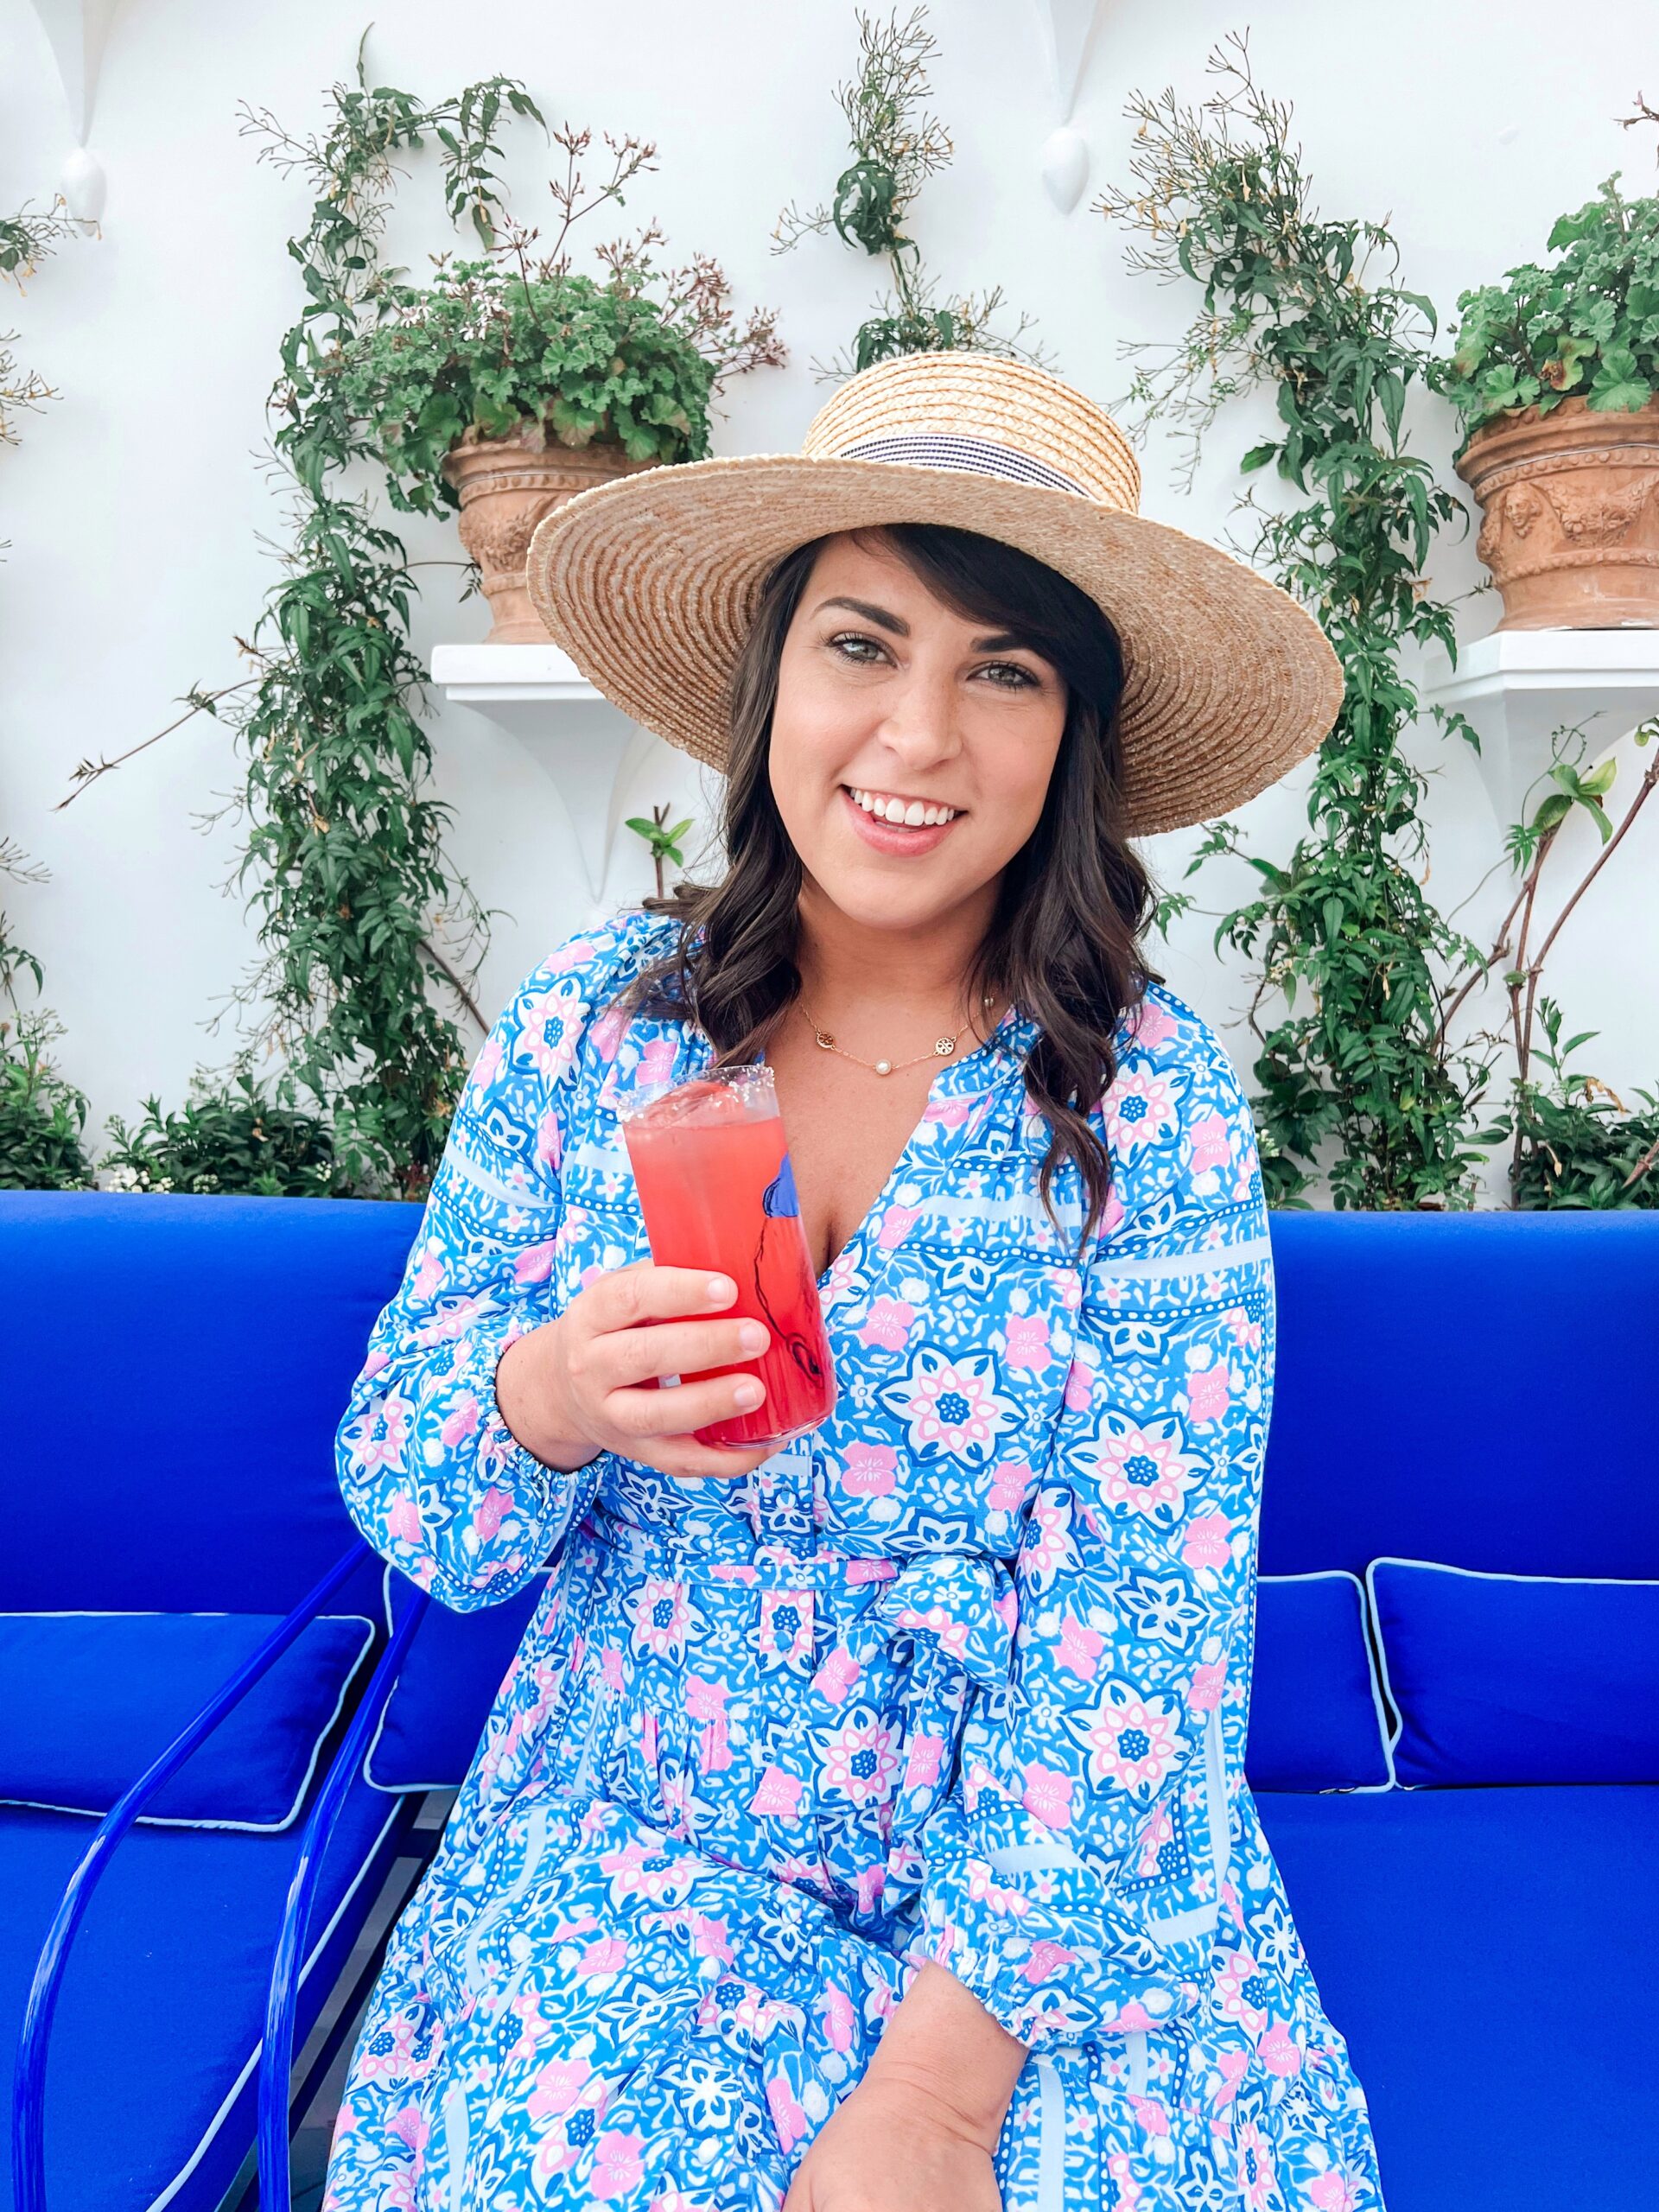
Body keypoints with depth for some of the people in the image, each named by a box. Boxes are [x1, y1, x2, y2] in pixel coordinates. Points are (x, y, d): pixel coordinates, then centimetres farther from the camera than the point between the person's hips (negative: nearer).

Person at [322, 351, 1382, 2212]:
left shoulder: (1147, 1094, -11)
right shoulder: (590, 1023, -6)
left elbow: (1143, 1618, -12)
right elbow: (405, 1505, -1)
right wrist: (548, 1397, -22)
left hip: (1048, 1871, 0)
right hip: (635, 1836, 1)